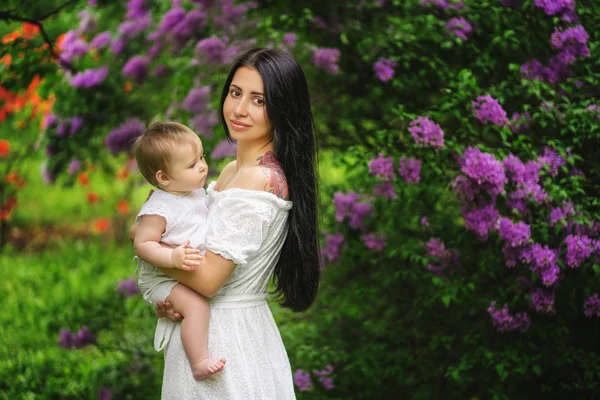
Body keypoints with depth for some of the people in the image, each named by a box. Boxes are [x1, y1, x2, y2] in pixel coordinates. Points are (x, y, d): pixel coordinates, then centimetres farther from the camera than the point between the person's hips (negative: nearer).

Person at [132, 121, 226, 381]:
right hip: (162, 278, -9)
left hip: (191, 272, 9)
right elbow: (142, 244, -26)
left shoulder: (197, 193, 3)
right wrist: (173, 257, -39)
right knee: (197, 305, -30)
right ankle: (199, 363, -27)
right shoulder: (158, 209, -25)